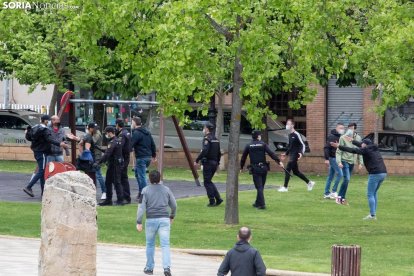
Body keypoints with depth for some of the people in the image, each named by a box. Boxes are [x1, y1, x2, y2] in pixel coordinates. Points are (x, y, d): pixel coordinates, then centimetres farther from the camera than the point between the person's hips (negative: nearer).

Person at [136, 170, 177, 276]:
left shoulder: (145, 190, -2)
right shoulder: (166, 190, 6)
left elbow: (141, 207, -9)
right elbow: (174, 205, 12)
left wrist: (139, 222, -8)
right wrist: (172, 216, 29)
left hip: (151, 220, -1)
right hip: (164, 220, 1)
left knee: (150, 245, 15)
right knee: (165, 245, -4)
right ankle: (167, 267, -19)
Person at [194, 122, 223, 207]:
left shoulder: (207, 139, -13)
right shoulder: (216, 139, 14)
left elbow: (204, 151, -25)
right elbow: (219, 153, 17)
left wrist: (197, 160, -20)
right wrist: (217, 163, 24)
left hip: (208, 163, -8)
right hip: (214, 163, 8)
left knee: (207, 182, -2)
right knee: (209, 181, 17)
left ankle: (212, 201, -4)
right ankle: (218, 198, 8)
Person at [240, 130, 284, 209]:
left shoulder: (248, 146, 3)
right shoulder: (263, 144, -1)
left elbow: (243, 157, 9)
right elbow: (271, 153, -10)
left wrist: (241, 167, 22)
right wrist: (279, 161, -12)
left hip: (255, 169, -1)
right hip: (263, 168, 1)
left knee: (259, 187, -3)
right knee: (261, 187, 15)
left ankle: (262, 204, -13)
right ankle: (258, 203, 25)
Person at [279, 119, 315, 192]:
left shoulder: (296, 134, -12)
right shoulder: (290, 135, 14)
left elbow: (303, 145, -13)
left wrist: (301, 153, -27)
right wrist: (286, 154, 23)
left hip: (295, 155, -9)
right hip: (291, 155, 9)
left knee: (287, 170, -12)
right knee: (295, 172, 14)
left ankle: (285, 187, -8)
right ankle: (309, 183, 25)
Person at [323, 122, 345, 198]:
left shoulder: (341, 137, 12)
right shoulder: (331, 137, -11)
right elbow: (326, 148, -14)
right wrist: (326, 159, -19)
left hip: (338, 158, 8)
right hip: (333, 158, -8)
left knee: (331, 176, 11)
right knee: (340, 174, -13)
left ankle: (326, 193, 16)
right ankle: (334, 191, -7)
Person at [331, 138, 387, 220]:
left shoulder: (366, 150, -5)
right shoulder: (373, 148, 19)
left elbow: (352, 150, -5)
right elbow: (361, 146, 37)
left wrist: (339, 146, -1)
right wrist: (353, 141, 51)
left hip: (375, 174, -9)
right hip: (383, 173, 9)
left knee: (370, 194, -3)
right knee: (374, 193, 19)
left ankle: (372, 215, -7)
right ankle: (374, 213, 19)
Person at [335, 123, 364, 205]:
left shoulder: (358, 138, 4)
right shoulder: (343, 138, -9)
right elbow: (339, 151, -9)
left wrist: (361, 162, 6)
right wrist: (339, 161, -19)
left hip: (352, 162, 5)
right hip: (345, 161, -5)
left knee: (347, 180, 8)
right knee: (346, 179, -15)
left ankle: (342, 198, 15)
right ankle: (340, 197, -6)